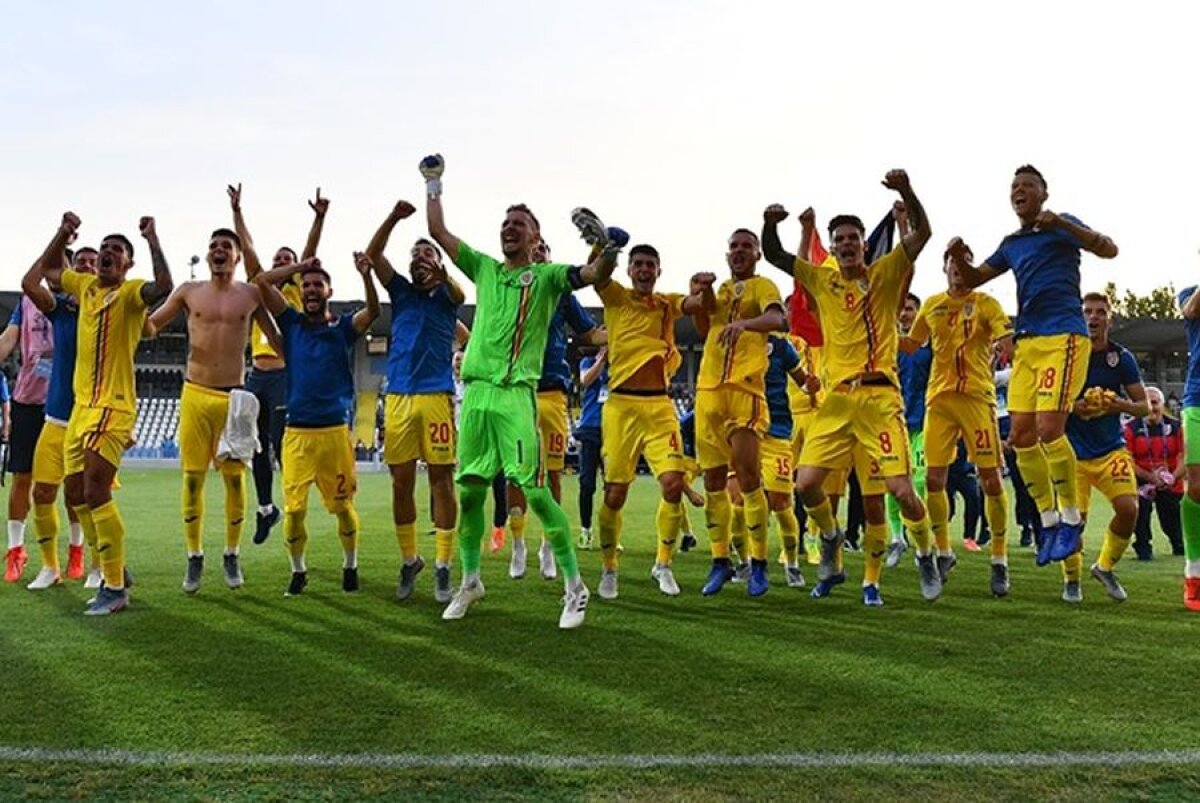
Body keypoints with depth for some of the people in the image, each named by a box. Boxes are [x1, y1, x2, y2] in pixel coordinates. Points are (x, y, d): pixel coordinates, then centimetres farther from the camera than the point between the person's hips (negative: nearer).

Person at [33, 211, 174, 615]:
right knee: (76, 491, 12)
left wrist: (152, 238, -26)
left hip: (113, 407, -8)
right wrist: (63, 232, 19)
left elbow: (164, 286, -31)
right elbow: (44, 270, 31)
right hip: (81, 405, 9)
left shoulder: (131, 292, -8)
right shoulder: (85, 285, 13)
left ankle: (115, 588, -5)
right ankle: (114, 571, 25)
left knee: (95, 492, -14)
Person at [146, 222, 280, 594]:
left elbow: (278, 338, 10)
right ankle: (194, 556, 14)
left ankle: (232, 555, 18)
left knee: (234, 477, 4)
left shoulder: (251, 295, 4)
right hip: (195, 395, 1)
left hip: (234, 397, -1)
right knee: (193, 478, 2)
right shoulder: (189, 292, 7)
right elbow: (149, 326, 13)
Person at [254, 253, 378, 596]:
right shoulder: (292, 323, 11)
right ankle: (298, 570, 18)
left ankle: (350, 565, 24)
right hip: (297, 432, 1)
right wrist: (300, 266, 8)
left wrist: (366, 276, -28)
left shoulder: (344, 327, 7)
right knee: (293, 507, -2)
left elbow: (373, 312, -12)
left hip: (336, 430, -1)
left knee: (342, 505, 5)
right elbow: (262, 281, 6)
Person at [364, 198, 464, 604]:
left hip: (437, 396, -3)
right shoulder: (401, 291, 16)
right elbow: (373, 254, 4)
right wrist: (394, 217, -12)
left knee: (441, 479, -3)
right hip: (398, 397, 3)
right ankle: (409, 560, 19)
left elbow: (458, 292, -15)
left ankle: (443, 566, 3)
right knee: (401, 482, 4)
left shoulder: (445, 294, 10)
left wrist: (441, 275, -38)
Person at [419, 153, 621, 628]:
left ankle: (575, 587, 0)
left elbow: (597, 274, -11)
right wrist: (433, 185, 25)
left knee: (535, 490, -11)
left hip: (516, 393, -5)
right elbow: (438, 232, 22)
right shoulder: (484, 269, 18)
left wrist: (607, 247, -29)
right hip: (475, 391, 5)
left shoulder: (546, 276, 5)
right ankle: (471, 582, 24)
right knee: (468, 490, 8)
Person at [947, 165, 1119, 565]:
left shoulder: (1061, 226, 2)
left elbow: (1108, 250, -10)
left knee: (1048, 429, -17)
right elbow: (973, 278, 24)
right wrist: (958, 257, 2)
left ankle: (1071, 516, 1)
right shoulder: (1011, 244, 20)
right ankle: (1049, 520, 13)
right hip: (1026, 342, 7)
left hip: (1063, 338, -7)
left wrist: (1061, 223, -23)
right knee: (1021, 434, 1)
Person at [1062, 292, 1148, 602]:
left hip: (1111, 449, 2)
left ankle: (1105, 566, 14)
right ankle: (1071, 578, 16)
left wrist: (1121, 405, -15)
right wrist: (1071, 407, -18)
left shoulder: (1121, 358, 2)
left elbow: (1145, 406, 6)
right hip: (1072, 452, -2)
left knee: (1129, 509, -15)